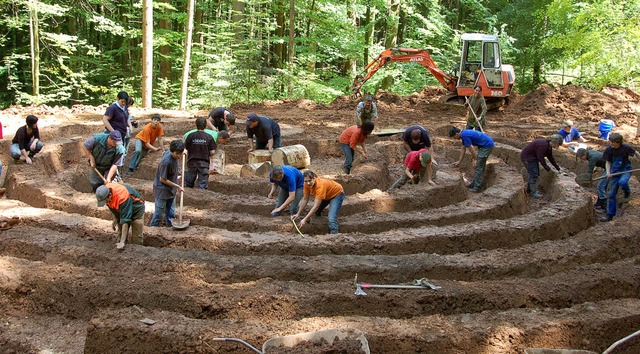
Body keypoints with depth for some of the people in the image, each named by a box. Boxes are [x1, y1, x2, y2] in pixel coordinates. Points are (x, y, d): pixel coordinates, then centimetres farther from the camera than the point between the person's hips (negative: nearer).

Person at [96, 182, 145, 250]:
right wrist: (115, 219, -7)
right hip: (121, 209, 7)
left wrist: (122, 242, -43)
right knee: (120, 234, 8)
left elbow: (125, 220, -42)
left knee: (136, 239, -9)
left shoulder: (122, 197, -43)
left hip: (136, 209, -7)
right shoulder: (105, 190, -21)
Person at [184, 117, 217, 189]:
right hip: (204, 162, -1)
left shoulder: (190, 136, -5)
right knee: (203, 186, 4)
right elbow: (212, 152, -6)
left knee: (188, 185, 14)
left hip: (192, 162, 1)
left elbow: (185, 150, -3)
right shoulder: (209, 137, -5)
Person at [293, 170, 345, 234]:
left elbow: (316, 206, -41)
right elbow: (305, 200, -6)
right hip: (326, 195, 8)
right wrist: (298, 214, -8)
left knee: (331, 218, -24)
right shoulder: (307, 184, -20)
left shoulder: (320, 185, -40)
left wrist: (305, 219, -42)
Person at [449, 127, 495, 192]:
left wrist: (476, 159, -5)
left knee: (479, 166, -6)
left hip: (487, 145, -10)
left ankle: (477, 187, -3)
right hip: (484, 145, 10)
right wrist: (459, 161, 22)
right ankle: (476, 183, 24)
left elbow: (471, 149, -17)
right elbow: (463, 149, 20)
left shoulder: (464, 135, -19)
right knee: (480, 165, 16)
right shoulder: (464, 134, 12)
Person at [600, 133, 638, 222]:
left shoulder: (626, 148, -17)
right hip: (615, 171, 3)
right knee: (612, 194, 3)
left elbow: (634, 155, 1)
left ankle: (627, 194, 0)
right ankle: (610, 214, 16)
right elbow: (608, 162, 1)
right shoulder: (608, 150, -8)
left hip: (626, 170, -3)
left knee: (622, 182, -36)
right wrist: (608, 172, -12)